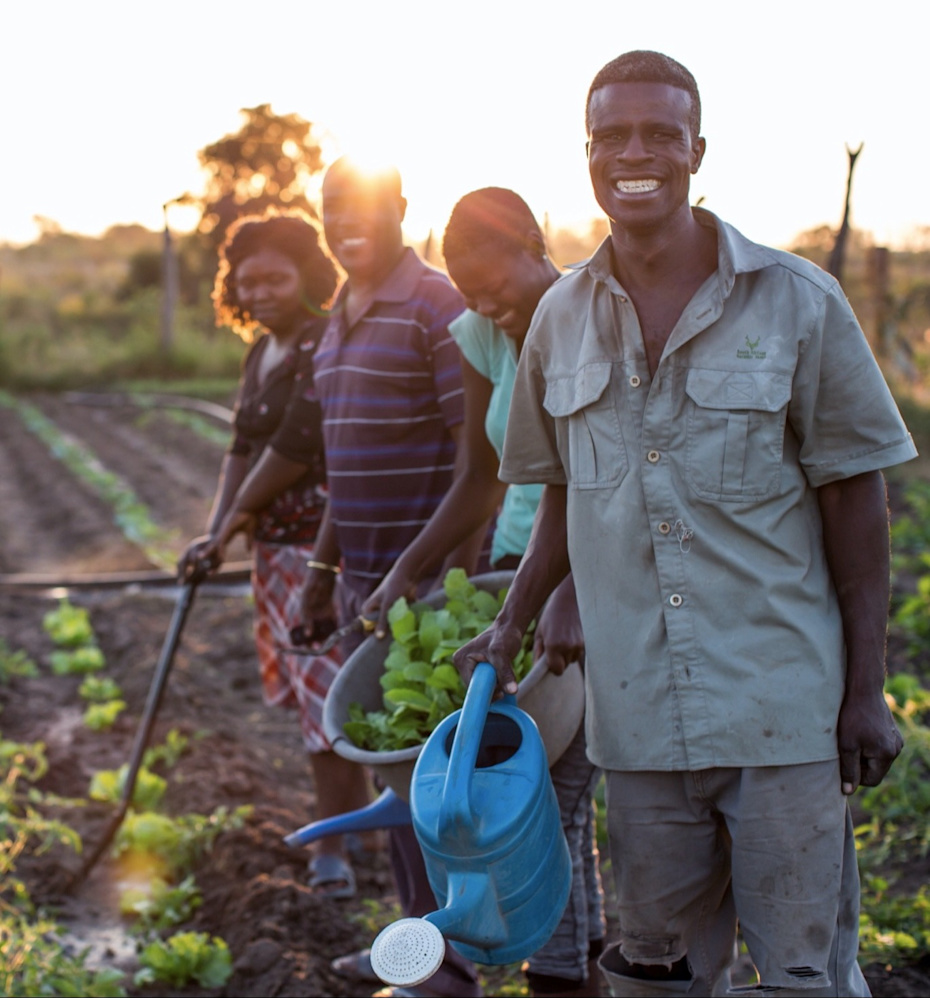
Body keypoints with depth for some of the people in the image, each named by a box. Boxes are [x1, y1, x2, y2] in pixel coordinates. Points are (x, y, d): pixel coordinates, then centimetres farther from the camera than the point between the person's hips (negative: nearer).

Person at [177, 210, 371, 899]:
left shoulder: (325, 347, -16)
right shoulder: (263, 350, 14)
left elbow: (296, 446, -19)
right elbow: (245, 448, 13)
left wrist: (238, 517, -7)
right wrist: (217, 533, 3)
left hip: (324, 539, -9)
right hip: (277, 543, 9)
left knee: (327, 687, -5)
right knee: (307, 685, 17)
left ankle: (334, 845, 4)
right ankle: (354, 813, 34)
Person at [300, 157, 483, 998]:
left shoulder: (436, 306, -11)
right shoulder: (339, 321, 15)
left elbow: (477, 450, -16)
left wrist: (458, 573, -21)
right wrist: (325, 565, 20)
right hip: (363, 576, 8)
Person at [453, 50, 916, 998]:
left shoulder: (797, 301, -4)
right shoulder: (561, 318, 6)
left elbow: (852, 497, -2)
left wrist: (866, 689, -4)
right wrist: (509, 626, 7)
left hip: (782, 706, -3)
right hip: (636, 709, 3)